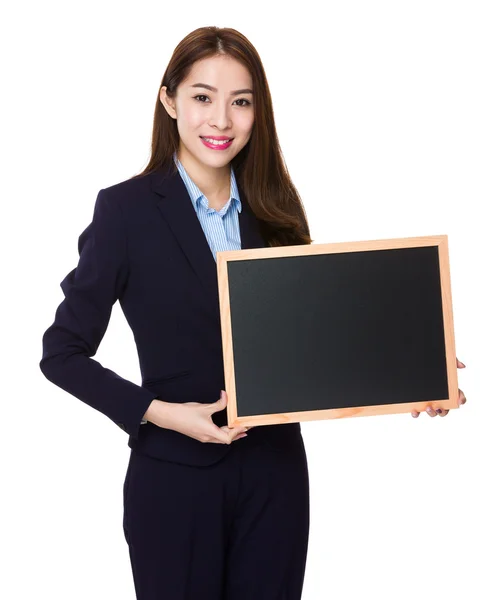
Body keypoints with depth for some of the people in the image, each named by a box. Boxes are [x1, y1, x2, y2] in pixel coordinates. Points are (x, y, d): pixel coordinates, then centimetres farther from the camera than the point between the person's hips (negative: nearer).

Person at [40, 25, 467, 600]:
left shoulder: (273, 209, 6)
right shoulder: (127, 208, -8)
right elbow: (62, 353, -6)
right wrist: (160, 413, -17)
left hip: (274, 471, 4)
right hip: (175, 479, -4)